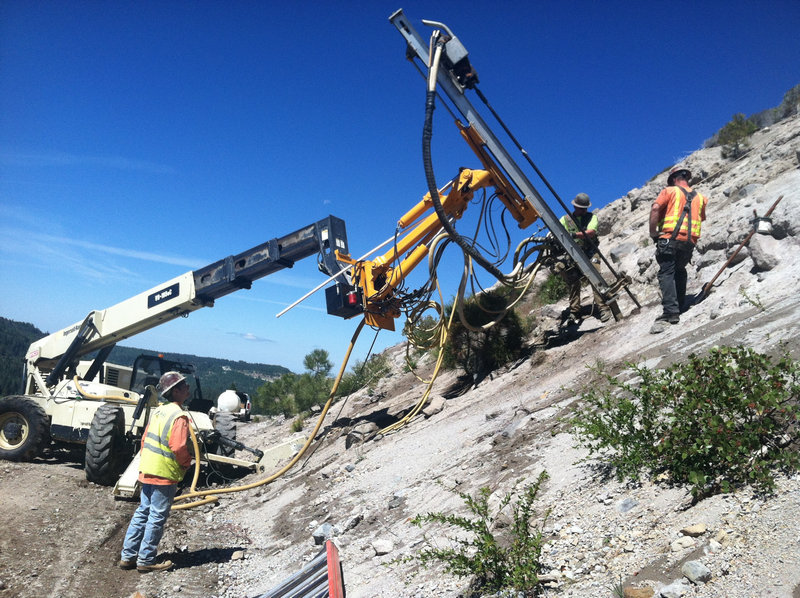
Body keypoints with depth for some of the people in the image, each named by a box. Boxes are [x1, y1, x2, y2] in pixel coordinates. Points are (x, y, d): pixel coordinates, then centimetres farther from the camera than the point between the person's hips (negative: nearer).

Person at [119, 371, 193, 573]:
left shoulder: (158, 412, 9)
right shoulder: (179, 416, -18)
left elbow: (145, 439, 14)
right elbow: (179, 447, -24)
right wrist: (187, 463, -6)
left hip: (147, 472, 9)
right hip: (165, 475, -9)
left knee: (143, 512, 17)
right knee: (157, 518, 2)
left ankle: (128, 556, 23)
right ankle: (146, 560, 10)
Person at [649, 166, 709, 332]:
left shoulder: (670, 191, 6)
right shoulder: (699, 197, 20)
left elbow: (655, 208, -9)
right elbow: (701, 219, 24)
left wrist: (653, 232, -5)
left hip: (670, 238, -5)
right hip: (690, 241, 5)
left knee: (666, 273, -9)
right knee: (680, 271, 22)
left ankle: (670, 311, -22)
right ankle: (680, 307, 20)